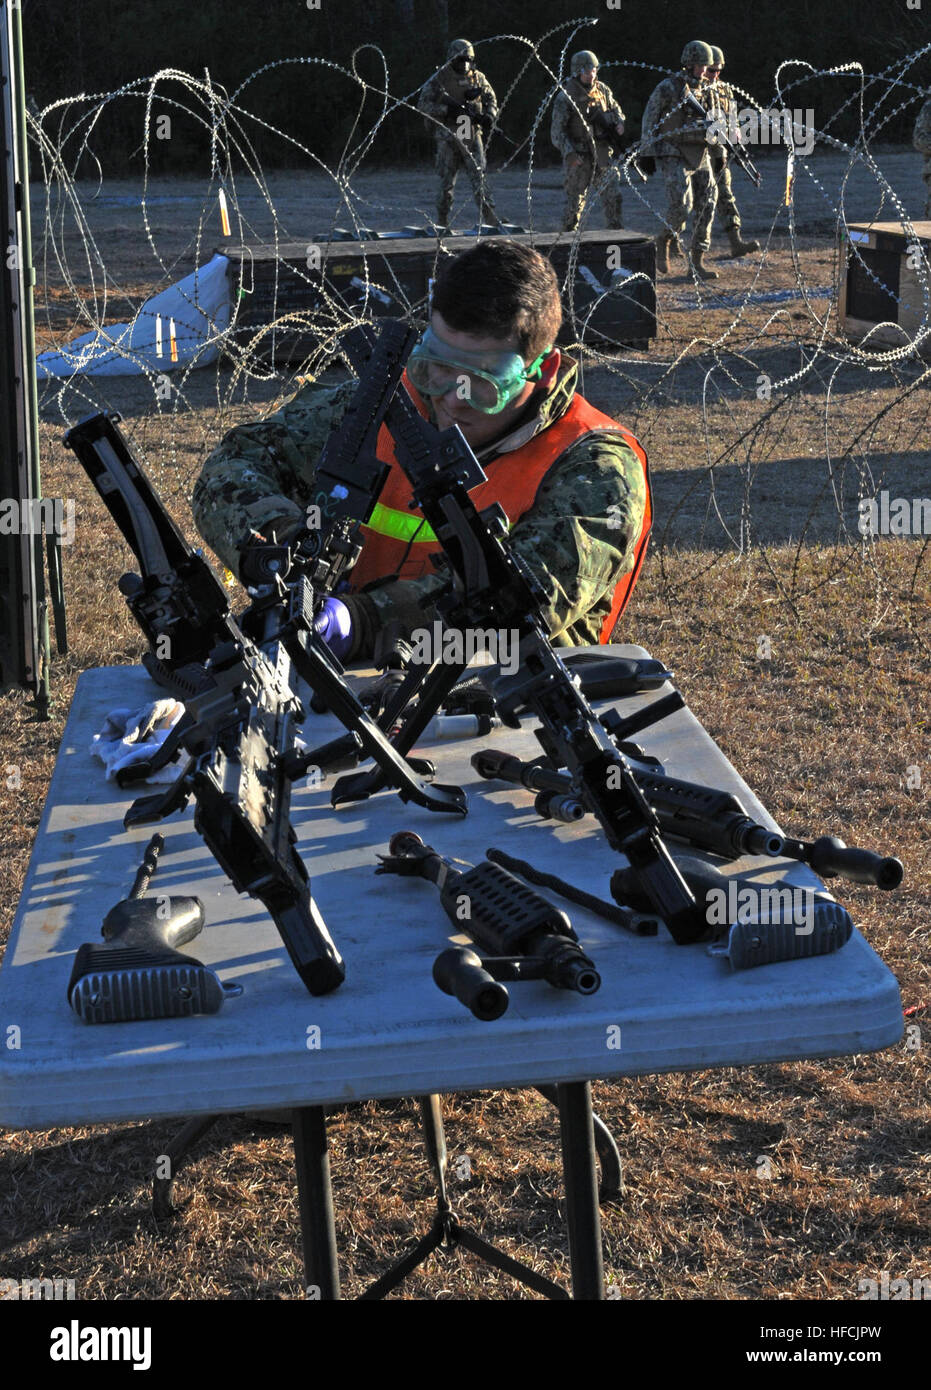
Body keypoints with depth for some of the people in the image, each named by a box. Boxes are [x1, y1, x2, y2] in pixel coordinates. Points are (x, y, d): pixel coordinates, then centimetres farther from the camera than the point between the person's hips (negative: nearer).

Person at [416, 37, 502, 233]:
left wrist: (489, 116, -1)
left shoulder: (478, 78, 8)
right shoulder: (439, 79, -3)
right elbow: (423, 104, -6)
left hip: (472, 135, 2)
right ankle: (442, 222, 11)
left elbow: (491, 99, 20)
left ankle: (489, 216, -8)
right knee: (446, 181, 2)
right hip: (448, 136, -2)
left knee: (479, 175, -7)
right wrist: (448, 110, -18)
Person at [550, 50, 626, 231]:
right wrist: (569, 153, -22)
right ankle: (568, 232, 15)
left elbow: (614, 108, 24)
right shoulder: (566, 97, -8)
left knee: (612, 191, -3)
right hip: (579, 155, -4)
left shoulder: (602, 90, 7)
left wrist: (619, 121, 1)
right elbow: (557, 130, -11)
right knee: (575, 196, 2)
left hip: (602, 150, 4)